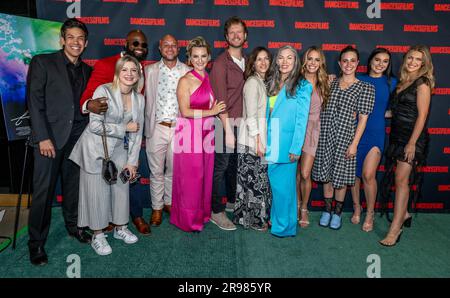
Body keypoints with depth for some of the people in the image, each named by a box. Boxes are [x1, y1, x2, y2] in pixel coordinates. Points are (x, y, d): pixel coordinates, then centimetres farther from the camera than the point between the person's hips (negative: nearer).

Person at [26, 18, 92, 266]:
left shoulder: (87, 71, 14)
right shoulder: (42, 62, 0)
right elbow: (34, 101, -6)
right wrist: (43, 137, -13)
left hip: (77, 136, 4)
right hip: (50, 137, -4)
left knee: (73, 185, 12)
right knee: (43, 190, 0)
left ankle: (73, 225, 31)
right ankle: (36, 242, 14)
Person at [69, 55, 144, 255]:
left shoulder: (139, 98, 2)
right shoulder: (103, 91, -14)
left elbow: (137, 132, 3)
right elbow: (95, 125, -19)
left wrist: (132, 161, 1)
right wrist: (123, 128, -15)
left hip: (119, 150, 5)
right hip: (96, 150, -4)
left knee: (121, 189, 9)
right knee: (97, 192, 1)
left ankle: (120, 228, 29)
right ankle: (97, 236, 18)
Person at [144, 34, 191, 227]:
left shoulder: (188, 72, 4)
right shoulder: (150, 71, 5)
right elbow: (143, 98, 3)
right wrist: (145, 130, -3)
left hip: (179, 128, 0)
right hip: (156, 129, 0)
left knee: (173, 170, 12)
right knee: (156, 171, 8)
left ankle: (169, 202, 31)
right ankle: (156, 207, 23)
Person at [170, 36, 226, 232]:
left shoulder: (210, 79, 12)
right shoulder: (185, 81, -7)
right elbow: (185, 111, -14)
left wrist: (217, 110, 3)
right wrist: (211, 112, -11)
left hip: (207, 133, 6)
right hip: (189, 133, -5)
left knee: (205, 175, 11)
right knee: (189, 177, 2)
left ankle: (202, 214, 28)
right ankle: (188, 219, 18)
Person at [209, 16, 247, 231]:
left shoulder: (246, 62, 12)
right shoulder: (221, 63, -9)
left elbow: (246, 93, 13)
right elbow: (221, 100, -14)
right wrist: (228, 130, -17)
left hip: (241, 123, 7)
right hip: (226, 123, -6)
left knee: (235, 164, 17)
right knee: (221, 166, -1)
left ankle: (232, 202, 34)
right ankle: (217, 211, 10)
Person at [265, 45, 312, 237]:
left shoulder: (302, 86, -4)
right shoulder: (271, 83, 12)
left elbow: (301, 119, -8)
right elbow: (266, 114, 13)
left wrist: (295, 148, -14)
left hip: (286, 145, -5)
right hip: (270, 144, 5)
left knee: (283, 185, 1)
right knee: (274, 183, 12)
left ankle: (284, 225, 16)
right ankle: (274, 219, 27)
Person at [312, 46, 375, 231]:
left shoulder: (365, 88, 0)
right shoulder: (330, 83, 9)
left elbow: (363, 118, -4)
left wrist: (354, 143, -9)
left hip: (345, 137, -3)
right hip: (325, 135, 3)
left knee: (340, 175, 6)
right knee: (326, 174, 9)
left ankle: (338, 212, 24)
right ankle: (327, 210, 26)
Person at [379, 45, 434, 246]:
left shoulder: (422, 84, -8)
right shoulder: (402, 81, 13)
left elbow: (422, 116, -14)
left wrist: (412, 143, -17)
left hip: (412, 136, -7)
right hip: (397, 135, 7)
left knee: (401, 179, -11)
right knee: (398, 178, 12)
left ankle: (395, 228, -8)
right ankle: (404, 214, 28)